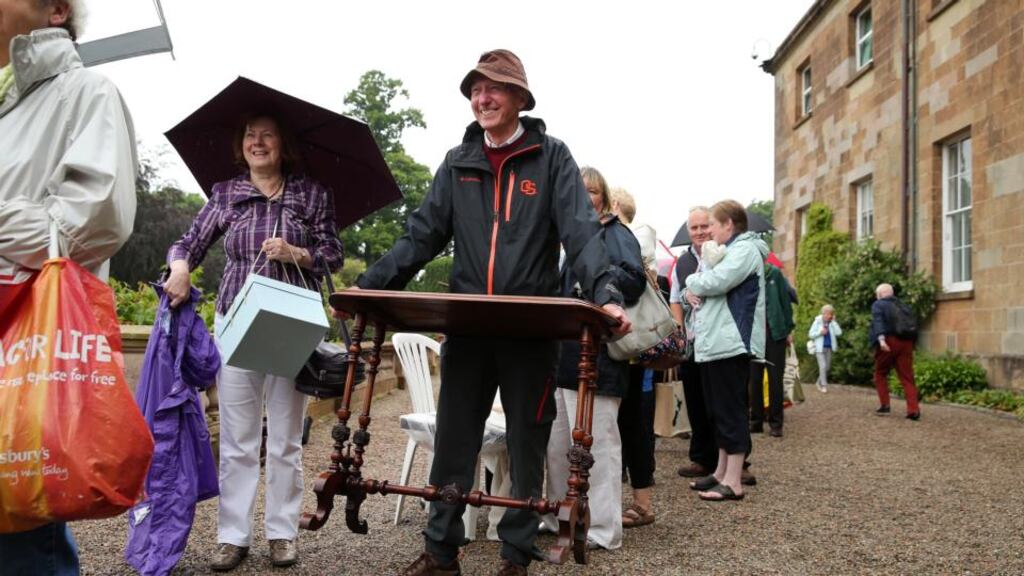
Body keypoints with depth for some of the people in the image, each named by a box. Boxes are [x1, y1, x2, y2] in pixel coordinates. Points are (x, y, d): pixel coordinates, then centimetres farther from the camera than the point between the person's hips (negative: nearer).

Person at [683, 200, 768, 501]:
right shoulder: (726, 250, 24)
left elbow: (714, 282, -22)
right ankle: (721, 472, 21)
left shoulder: (745, 249, -8)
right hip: (713, 344, 10)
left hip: (732, 344, -10)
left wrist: (692, 281, -1)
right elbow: (700, 286, 24)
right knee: (719, 412, 13)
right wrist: (691, 292, 0)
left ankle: (733, 482, -3)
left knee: (731, 412, -7)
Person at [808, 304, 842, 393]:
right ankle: (824, 385, -5)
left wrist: (834, 321, -7)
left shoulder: (832, 323, 6)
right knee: (823, 366, -11)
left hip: (829, 348, 4)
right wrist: (820, 332, -18)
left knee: (827, 367, 8)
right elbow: (811, 334, -2)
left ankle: (819, 383, 25)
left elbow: (839, 333, -7)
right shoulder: (817, 322, -2)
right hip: (820, 348, -4)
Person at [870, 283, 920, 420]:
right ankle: (914, 410, -6)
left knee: (880, 374, 14)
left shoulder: (878, 305, 4)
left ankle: (885, 405, 10)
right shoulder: (903, 306, 21)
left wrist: (881, 339, -27)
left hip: (888, 342, -4)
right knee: (907, 377, 3)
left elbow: (878, 322, -14)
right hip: (906, 343, 4)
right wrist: (912, 343, 20)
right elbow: (914, 323, 17)